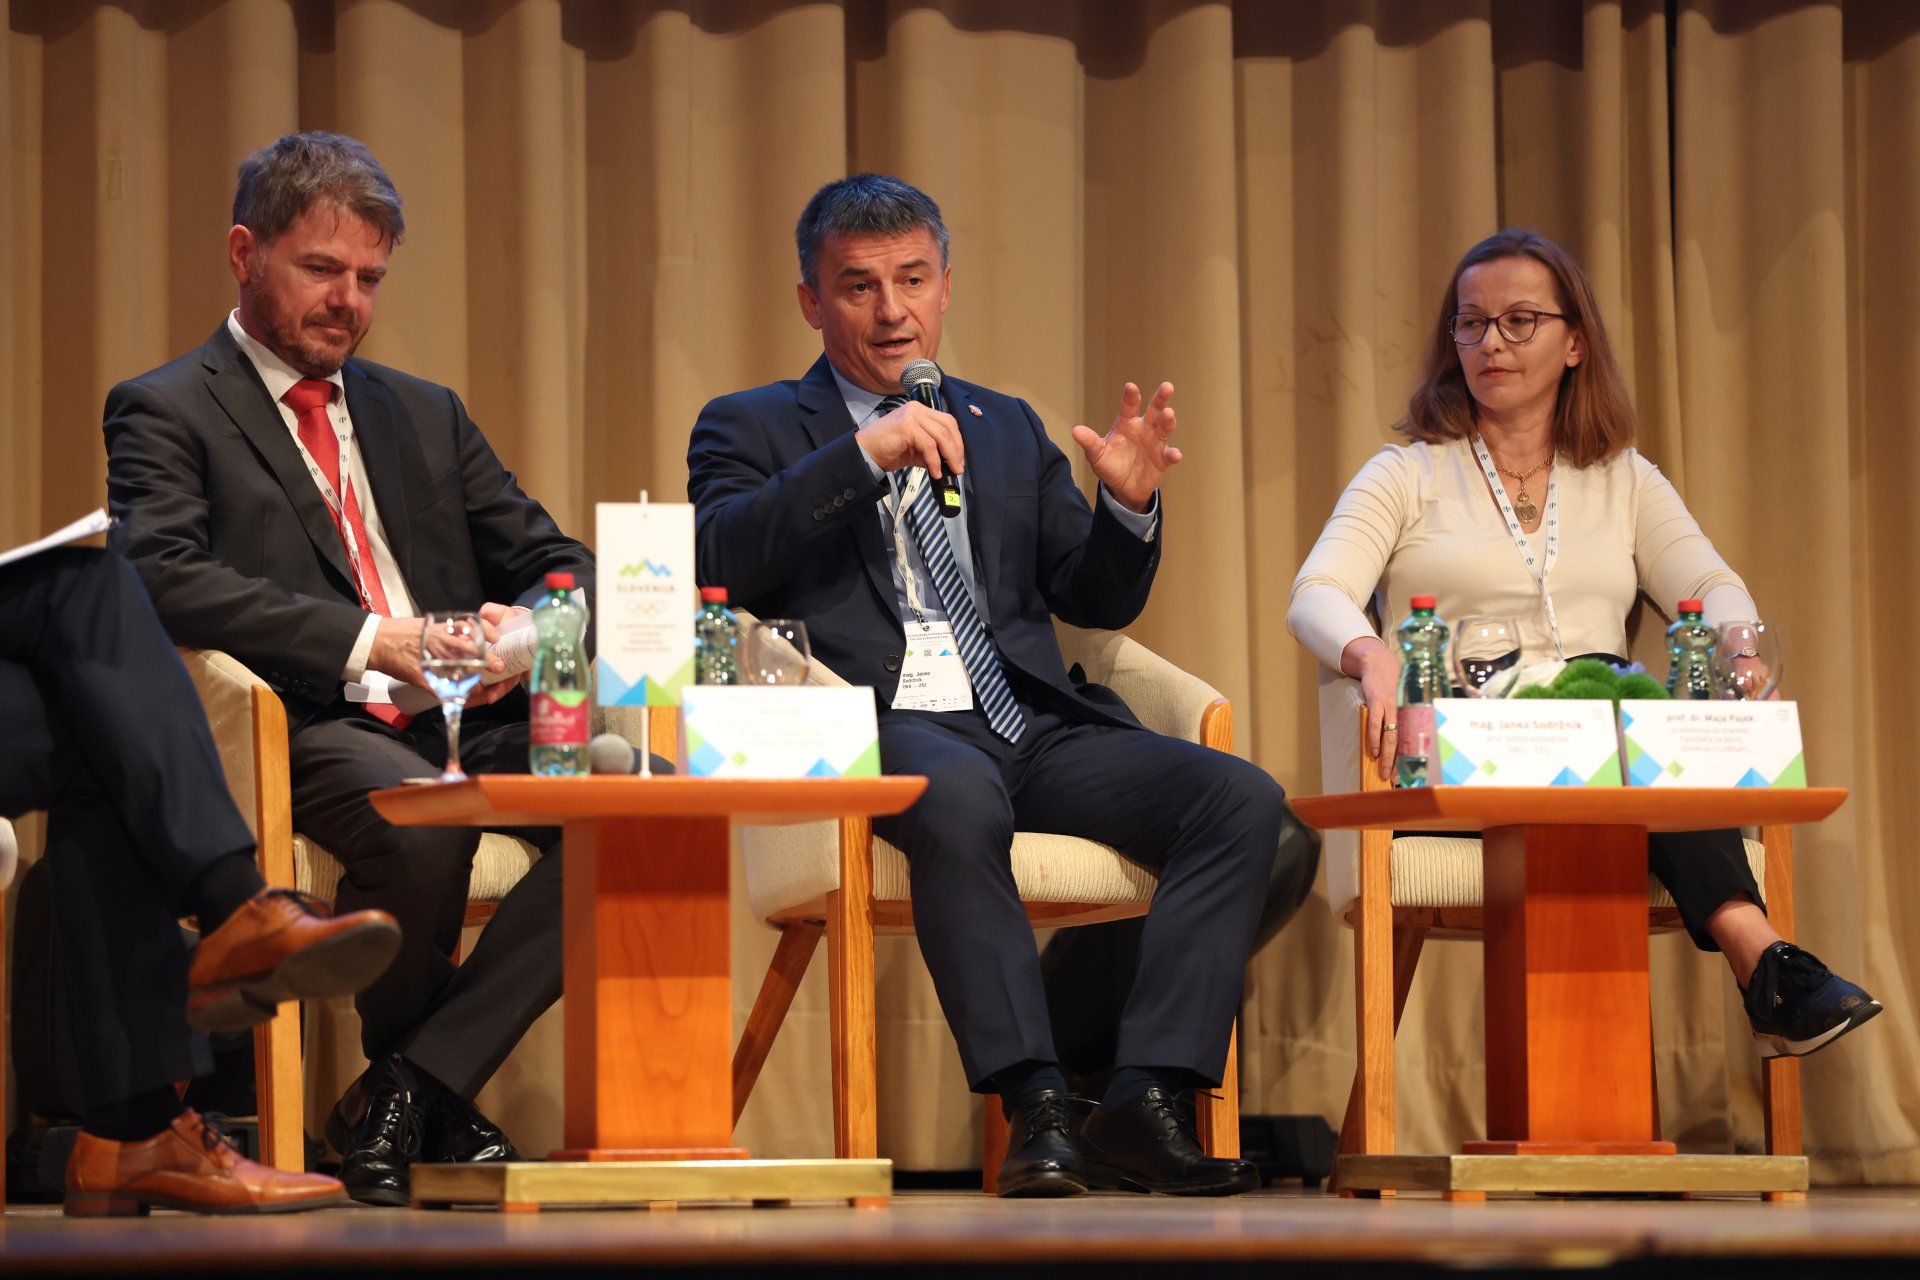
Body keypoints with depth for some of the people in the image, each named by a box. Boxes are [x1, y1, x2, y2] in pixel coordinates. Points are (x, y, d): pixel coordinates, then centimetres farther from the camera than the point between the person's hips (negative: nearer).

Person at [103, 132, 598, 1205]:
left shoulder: (425, 414, 27)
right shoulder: (167, 413, 8)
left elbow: (558, 562, 23)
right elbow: (165, 578, -11)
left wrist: (521, 629, -4)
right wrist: (369, 641, -21)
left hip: (462, 719, 6)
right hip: (307, 730, -5)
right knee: (417, 817, -39)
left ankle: (416, 1083, -22)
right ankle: (438, 1101, -11)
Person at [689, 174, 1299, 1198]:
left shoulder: (1007, 429, 26)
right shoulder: (753, 429, 14)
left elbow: (1097, 603, 21)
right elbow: (719, 560, -7)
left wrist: (1127, 506, -1)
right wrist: (864, 453, -15)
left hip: (1030, 729, 5)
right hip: (883, 727, -5)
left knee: (1241, 797, -20)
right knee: (958, 796, -40)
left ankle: (1145, 1104, -27)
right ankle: (1036, 1110, -39)